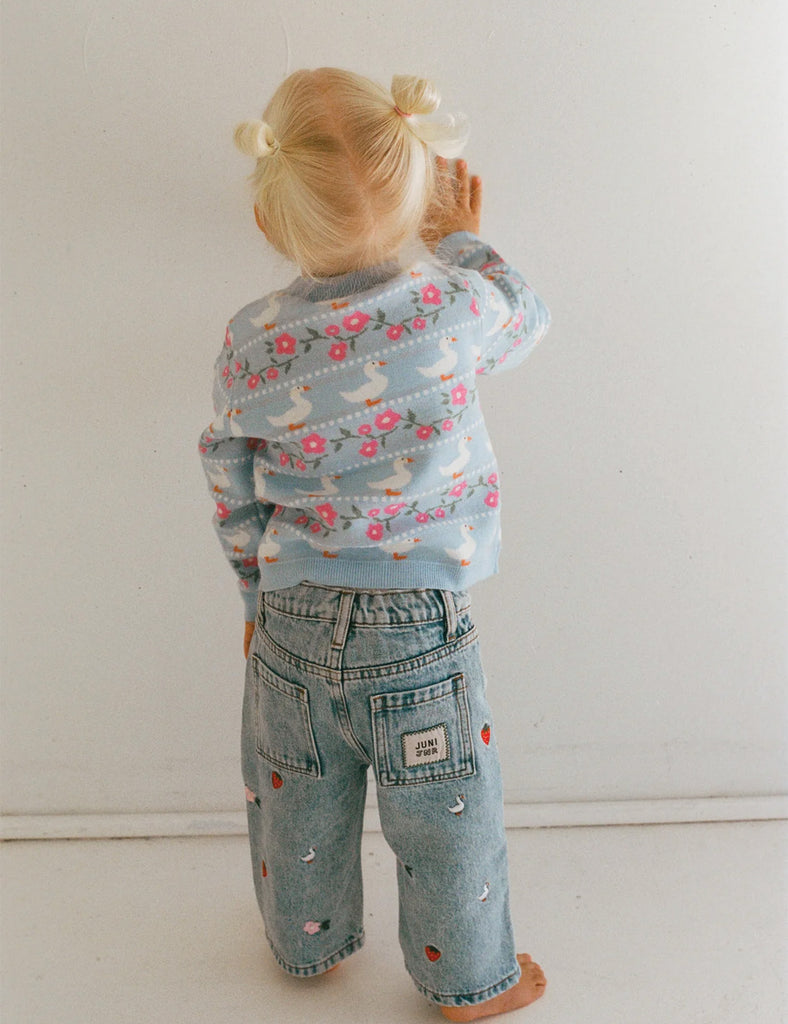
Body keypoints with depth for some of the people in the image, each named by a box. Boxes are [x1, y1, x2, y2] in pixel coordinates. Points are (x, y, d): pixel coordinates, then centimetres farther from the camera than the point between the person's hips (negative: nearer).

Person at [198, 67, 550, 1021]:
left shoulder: (250, 343, -9)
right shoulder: (450, 307, -18)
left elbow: (231, 493, 1)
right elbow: (524, 318, 6)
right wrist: (462, 238, 21)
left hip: (291, 625, 3)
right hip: (418, 629, -2)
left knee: (297, 810, 25)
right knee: (447, 820, 19)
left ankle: (306, 944, 52)